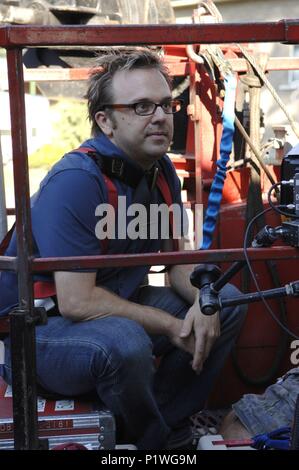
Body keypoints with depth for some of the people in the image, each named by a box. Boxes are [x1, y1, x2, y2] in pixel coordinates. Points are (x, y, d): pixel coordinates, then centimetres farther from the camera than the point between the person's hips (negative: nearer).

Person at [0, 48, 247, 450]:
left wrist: (203, 299, -14)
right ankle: (155, 440, -4)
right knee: (124, 341, -38)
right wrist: (172, 327, -22)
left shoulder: (161, 169, 0)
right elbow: (77, 301, -29)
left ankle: (169, 424, 4)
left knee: (228, 303, 2)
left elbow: (176, 259, 8)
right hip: (38, 327, -8)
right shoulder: (76, 181, -26)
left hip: (113, 305, 8)